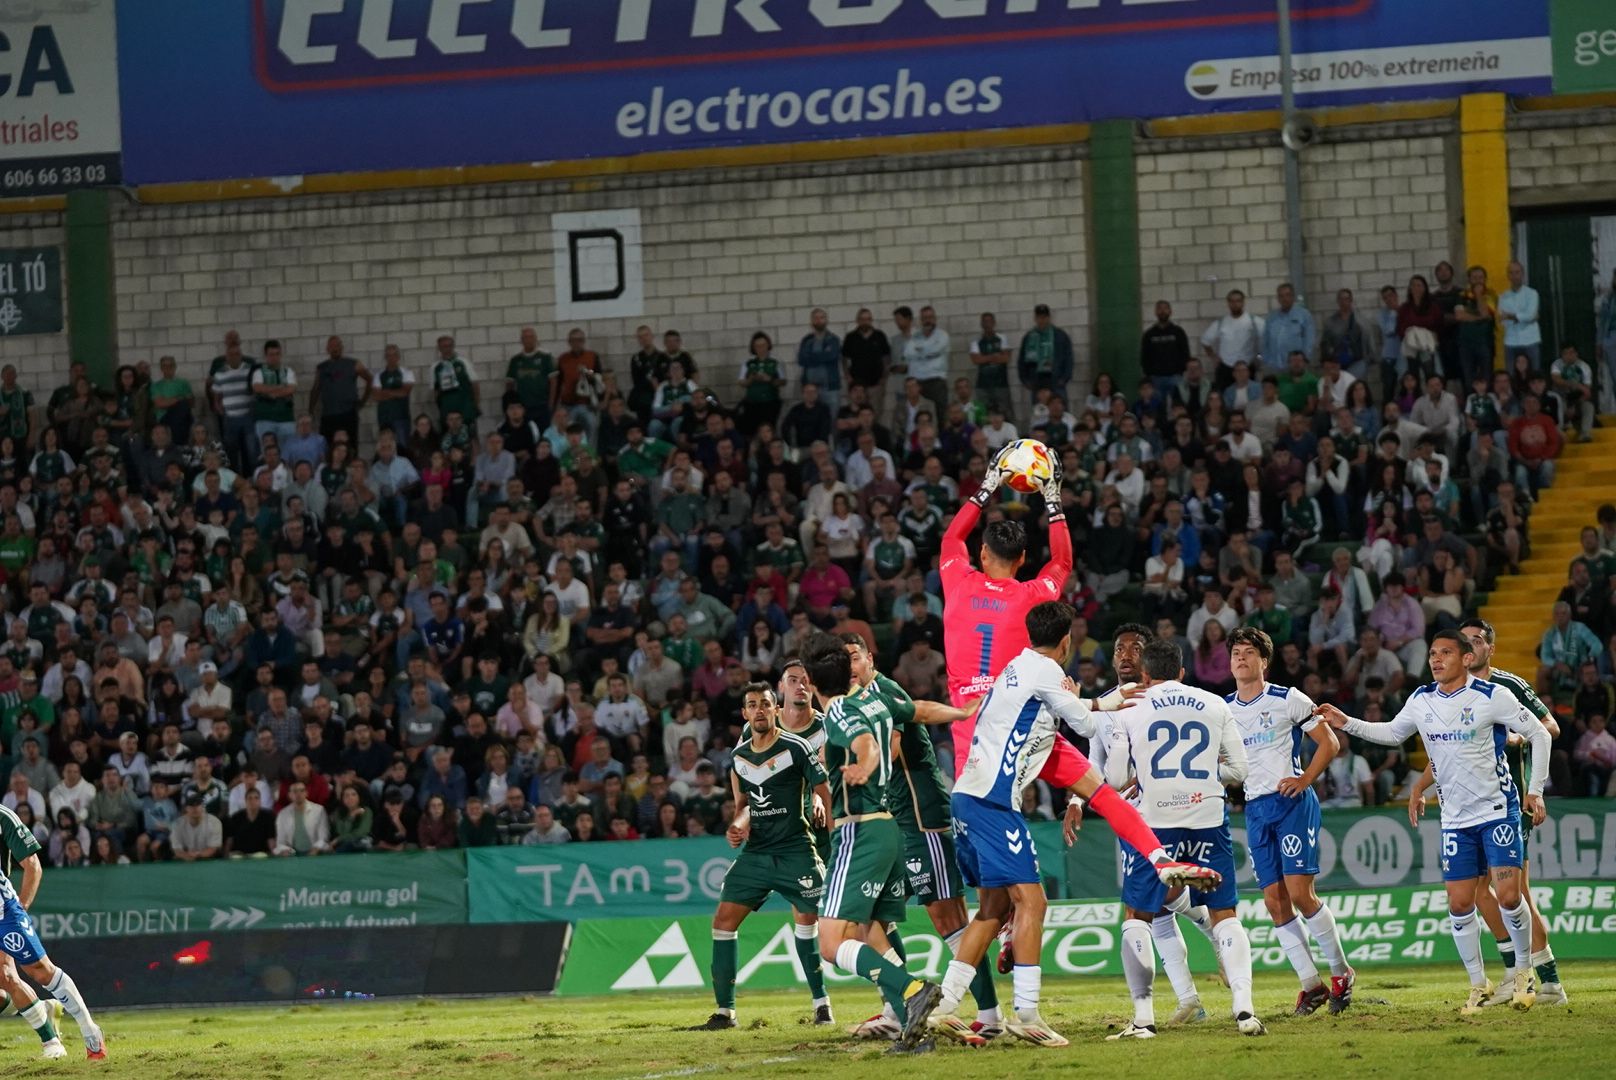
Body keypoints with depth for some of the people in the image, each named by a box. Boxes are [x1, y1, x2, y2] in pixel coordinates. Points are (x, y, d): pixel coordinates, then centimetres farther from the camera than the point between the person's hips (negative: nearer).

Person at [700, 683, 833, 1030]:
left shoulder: (795, 748, -6)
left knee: (807, 921, -5)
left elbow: (823, 790, -4)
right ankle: (724, 1009, 1)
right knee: (723, 920, -4)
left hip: (795, 849, -5)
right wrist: (738, 825, 0)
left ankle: (821, 1002, 10)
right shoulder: (739, 757, 10)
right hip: (755, 852, 5)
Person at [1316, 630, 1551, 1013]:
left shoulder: (1491, 697, -12)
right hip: (1456, 819, 5)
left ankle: (1524, 973, 7)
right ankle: (1478, 985, 14)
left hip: (1499, 810, -5)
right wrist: (1347, 723, 11)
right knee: (1459, 904, 0)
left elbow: (1539, 734, -5)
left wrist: (1535, 790, -7)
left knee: (1508, 895, -14)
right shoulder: (1421, 701, 3)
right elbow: (1393, 733, 22)